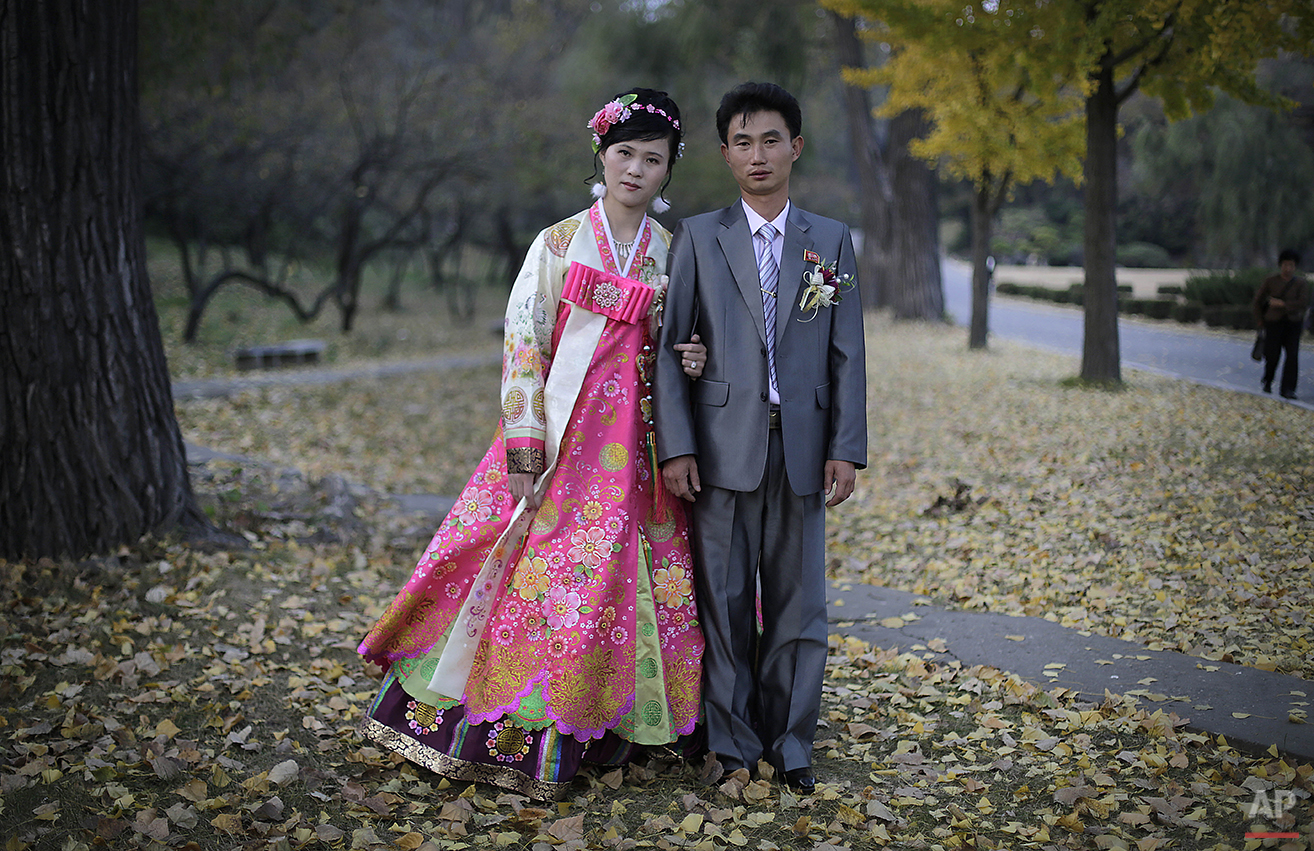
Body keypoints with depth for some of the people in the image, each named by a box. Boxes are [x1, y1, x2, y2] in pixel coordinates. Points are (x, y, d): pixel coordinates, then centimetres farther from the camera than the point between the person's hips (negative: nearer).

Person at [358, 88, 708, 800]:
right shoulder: (558, 243, 0)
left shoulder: (672, 253, 9)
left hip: (634, 446, 3)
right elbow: (522, 347, -4)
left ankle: (603, 721, 19)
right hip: (559, 434, -3)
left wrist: (690, 363, -8)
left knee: (620, 574, 3)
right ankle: (512, 725, 10)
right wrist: (524, 455, -12)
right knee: (535, 566, -4)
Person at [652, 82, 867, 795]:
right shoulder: (697, 237, 6)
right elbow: (668, 345, 1)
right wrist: (674, 445, -8)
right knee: (725, 601, 4)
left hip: (801, 450, 1)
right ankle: (732, 744, 16)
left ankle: (789, 745, 19)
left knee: (797, 600, 6)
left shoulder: (832, 241, 11)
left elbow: (848, 354, 7)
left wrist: (847, 449, -1)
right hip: (722, 448, -1)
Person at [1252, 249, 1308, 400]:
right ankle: (1268, 382, 29)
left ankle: (1287, 390, -8)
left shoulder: (1300, 283, 2)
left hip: (1293, 323, 1)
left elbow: (1304, 303, -9)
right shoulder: (1270, 281, 0)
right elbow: (1257, 300, 9)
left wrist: (1282, 304, -15)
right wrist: (1259, 320, 10)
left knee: (1292, 356, -11)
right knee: (1272, 356, 0)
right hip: (1274, 323, -1)